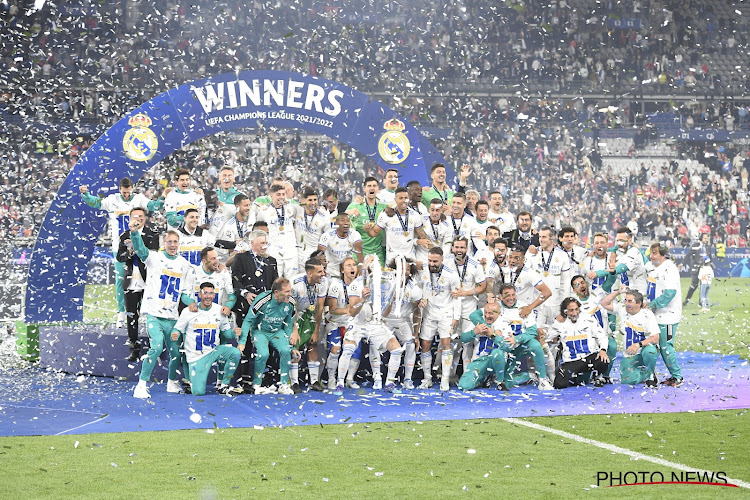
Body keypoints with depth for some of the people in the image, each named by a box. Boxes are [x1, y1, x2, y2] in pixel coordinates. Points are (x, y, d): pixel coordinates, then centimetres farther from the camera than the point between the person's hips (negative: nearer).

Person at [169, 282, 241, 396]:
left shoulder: (220, 311, 1)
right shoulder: (188, 312, -7)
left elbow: (226, 331, 10)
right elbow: (177, 329, 1)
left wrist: (233, 332, -13)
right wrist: (175, 335, -23)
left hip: (214, 351, 3)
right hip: (196, 356, -3)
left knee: (235, 352, -28)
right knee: (198, 392, -15)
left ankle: (223, 386, -8)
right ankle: (193, 381, 26)